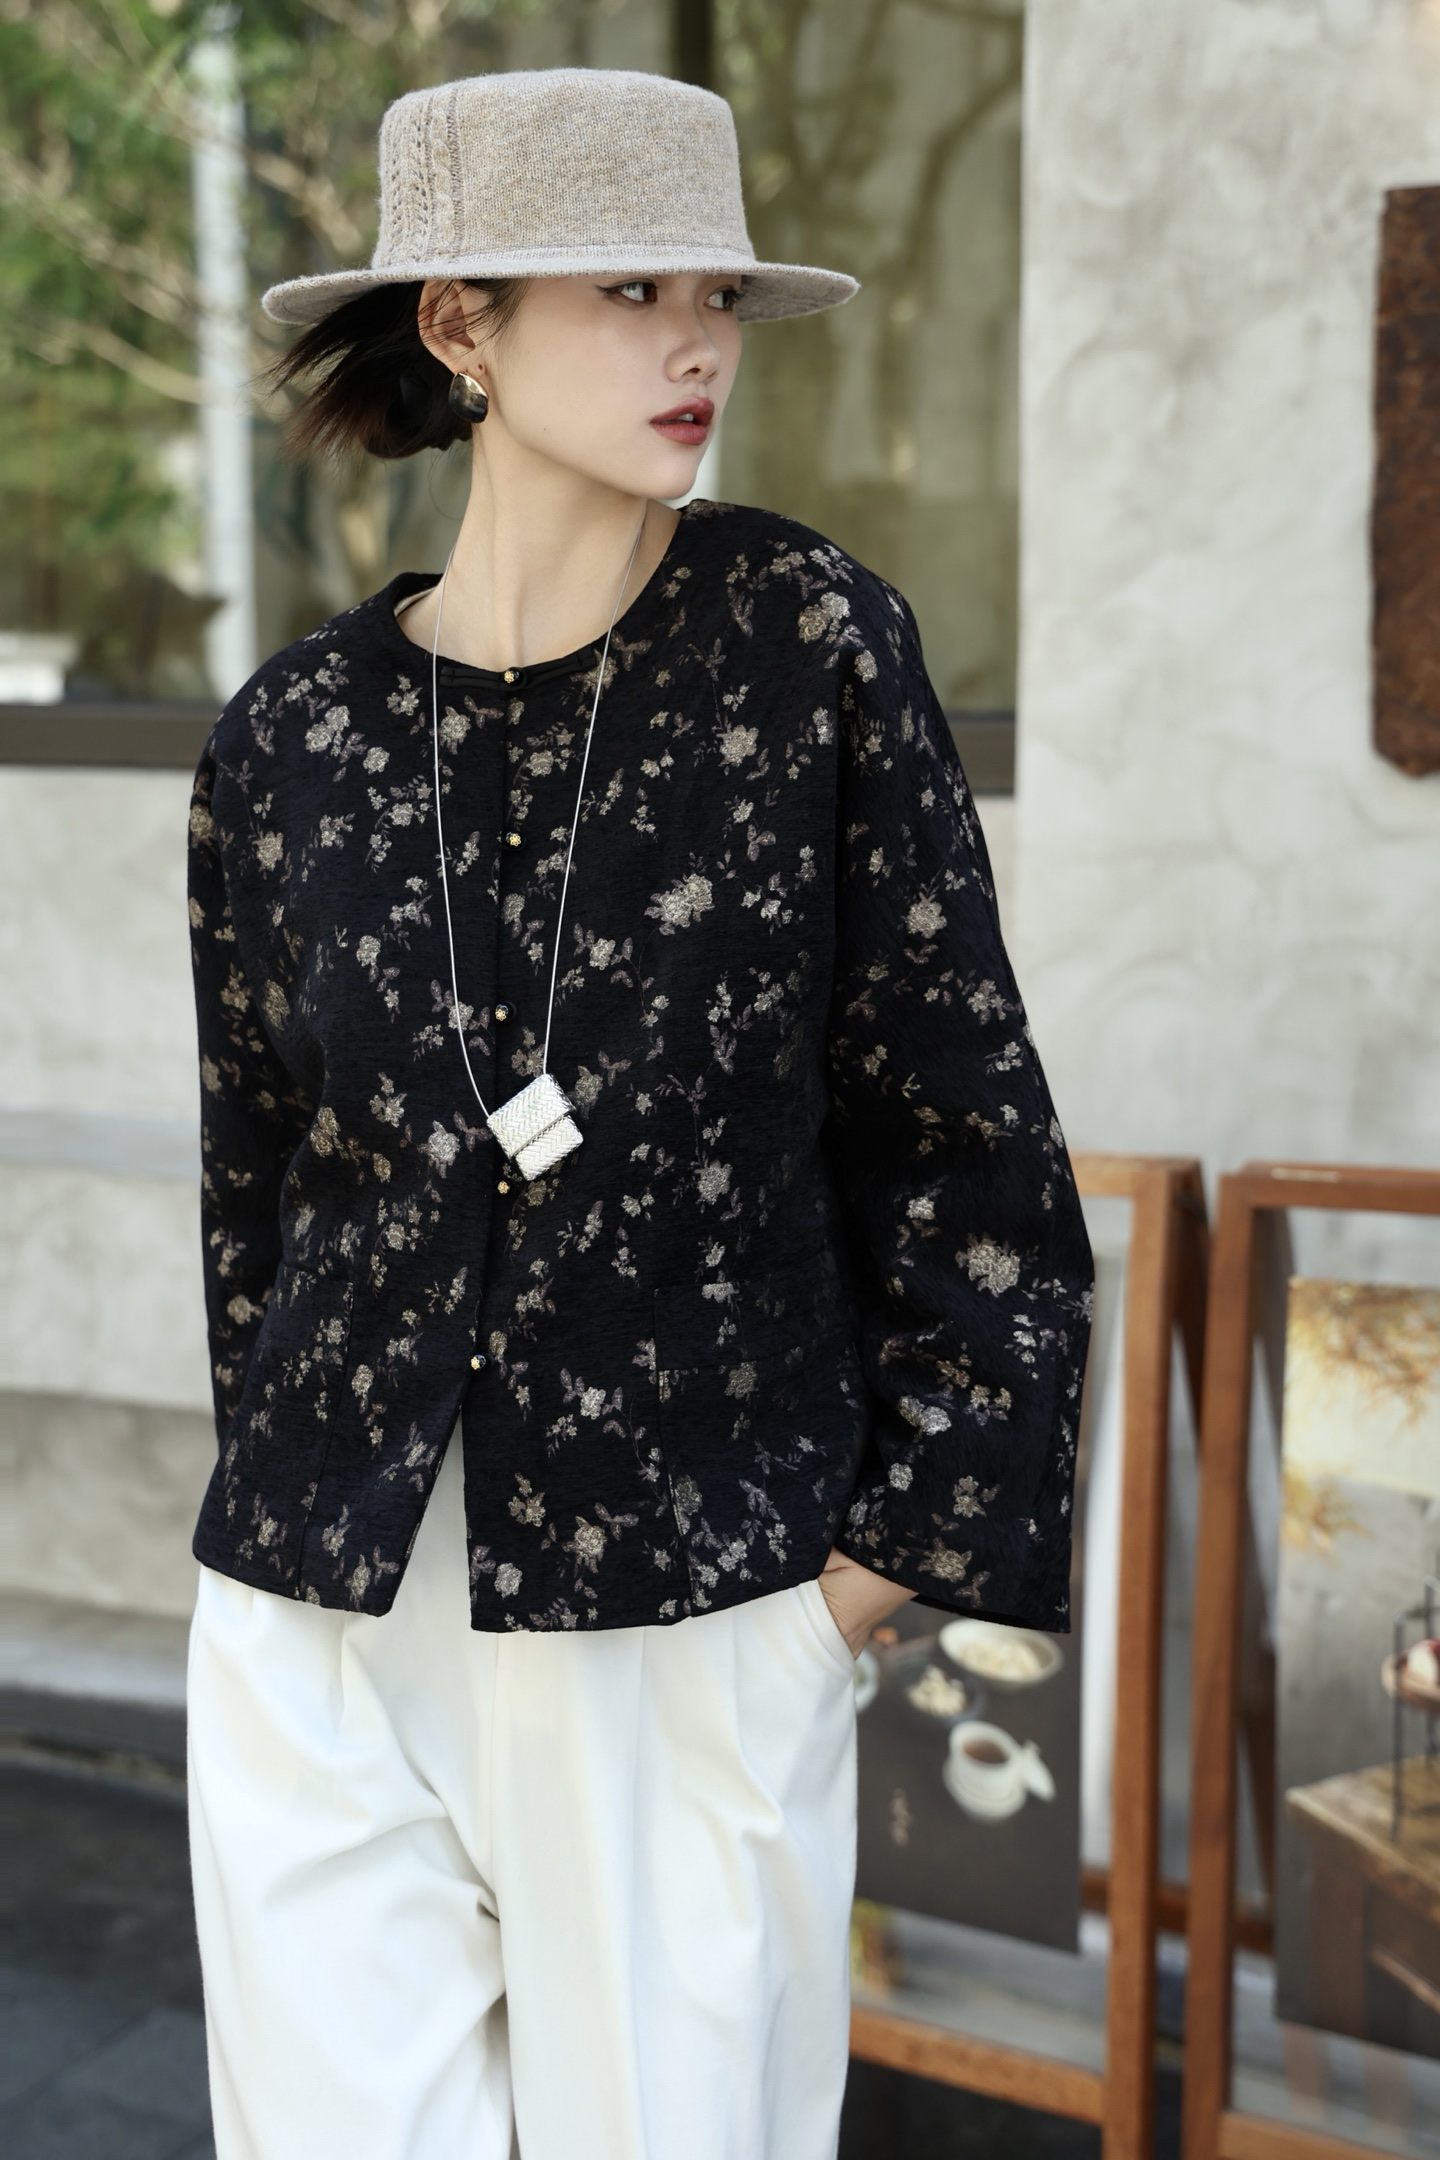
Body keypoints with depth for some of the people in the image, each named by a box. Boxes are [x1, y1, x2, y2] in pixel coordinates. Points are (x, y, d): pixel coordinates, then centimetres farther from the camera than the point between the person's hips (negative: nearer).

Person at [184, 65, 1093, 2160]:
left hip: (691, 1645, -1)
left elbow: (964, 1139, -4)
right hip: (324, 1652, 2)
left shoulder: (805, 640, -6)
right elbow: (258, 1184, 11)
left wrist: (867, 1570, -4)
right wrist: (310, 1533, 12)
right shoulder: (294, 735, 0)